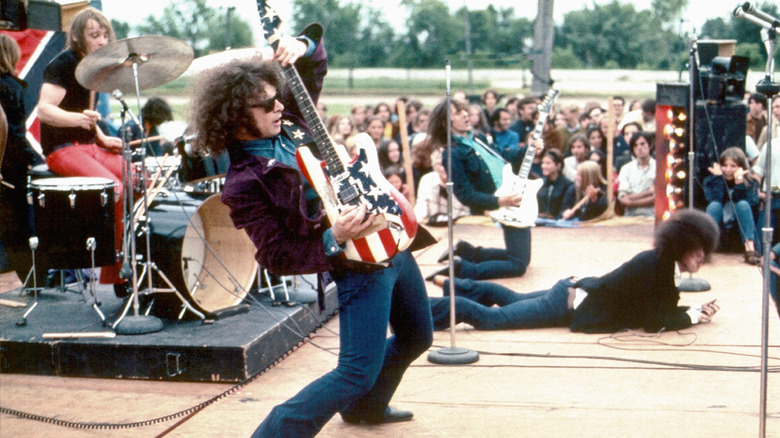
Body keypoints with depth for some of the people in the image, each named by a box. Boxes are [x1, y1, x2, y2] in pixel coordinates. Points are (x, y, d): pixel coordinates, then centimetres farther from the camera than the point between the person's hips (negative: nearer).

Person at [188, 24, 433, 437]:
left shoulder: (289, 121, 2)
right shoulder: (245, 183, -19)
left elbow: (314, 64, 16)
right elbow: (277, 258, -17)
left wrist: (302, 45, -7)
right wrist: (333, 240, -27)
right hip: (360, 265, -9)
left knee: (416, 337, 24)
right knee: (359, 372, -12)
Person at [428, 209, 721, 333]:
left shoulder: (663, 262, 3)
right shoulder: (656, 266, -24)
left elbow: (662, 307, 13)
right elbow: (653, 322, -25)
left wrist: (697, 309, 0)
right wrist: (693, 317, -14)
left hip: (576, 290, 9)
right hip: (570, 306, -9)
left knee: (511, 299, 27)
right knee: (490, 318, -10)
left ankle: (449, 284, 38)